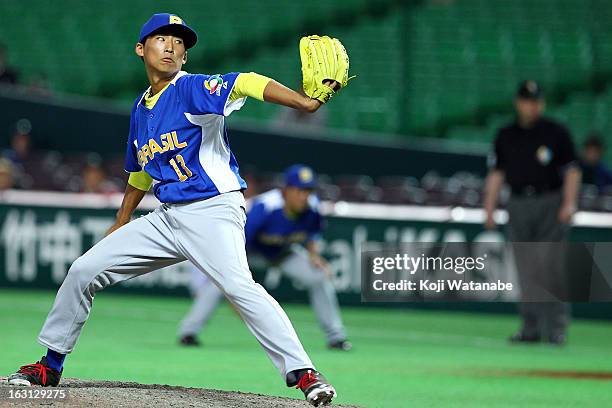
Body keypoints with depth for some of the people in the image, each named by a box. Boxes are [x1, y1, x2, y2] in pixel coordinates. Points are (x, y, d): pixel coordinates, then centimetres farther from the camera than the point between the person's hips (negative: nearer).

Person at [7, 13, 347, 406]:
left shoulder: (192, 89, -10)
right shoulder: (141, 109, 14)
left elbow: (245, 84, -29)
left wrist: (305, 102, -45)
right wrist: (120, 225, 34)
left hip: (214, 213, -8)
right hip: (167, 218, 8)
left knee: (238, 284, -32)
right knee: (85, 270, 6)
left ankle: (303, 373, -31)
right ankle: (51, 365, 22)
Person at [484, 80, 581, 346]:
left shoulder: (556, 133, 2)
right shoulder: (505, 136, 12)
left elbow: (572, 171, 0)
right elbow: (496, 174, 14)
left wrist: (568, 203, -12)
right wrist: (489, 209, 7)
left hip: (550, 204, -3)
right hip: (519, 206, 4)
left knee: (551, 267, -12)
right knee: (526, 271, 3)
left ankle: (556, 326, -9)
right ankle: (531, 327, 7)